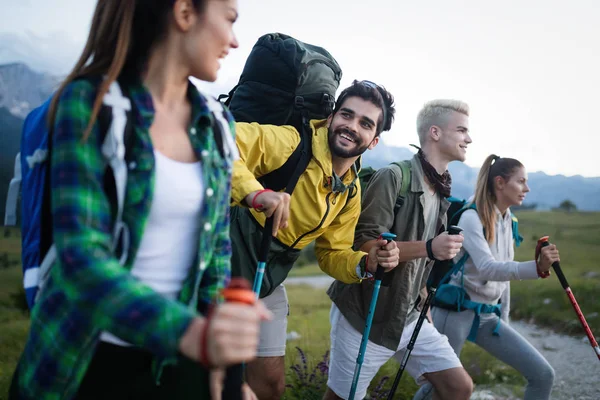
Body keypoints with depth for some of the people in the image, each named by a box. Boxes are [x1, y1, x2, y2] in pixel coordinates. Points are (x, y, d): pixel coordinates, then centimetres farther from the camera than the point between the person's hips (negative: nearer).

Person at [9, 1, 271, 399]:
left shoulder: (215, 126, 1)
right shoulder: (91, 100, -13)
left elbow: (216, 249, 7)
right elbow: (80, 251, -23)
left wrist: (221, 365, 1)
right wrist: (190, 332, -37)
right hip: (77, 362, -4)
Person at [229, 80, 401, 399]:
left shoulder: (351, 194, 3)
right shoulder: (293, 142, -20)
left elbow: (332, 254, 9)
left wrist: (366, 263, -11)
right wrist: (255, 193, -47)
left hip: (267, 284, 7)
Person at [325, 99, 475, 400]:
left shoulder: (441, 192, 9)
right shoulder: (393, 177, -17)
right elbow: (361, 244, -24)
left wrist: (423, 304, 16)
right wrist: (428, 248, -30)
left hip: (408, 317, 7)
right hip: (365, 316, -7)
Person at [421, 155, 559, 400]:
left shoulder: (508, 221, 8)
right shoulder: (471, 217, -16)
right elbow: (487, 269, -29)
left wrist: (504, 317, 17)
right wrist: (537, 268, -42)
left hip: (488, 316, 7)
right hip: (457, 312, -7)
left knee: (543, 375, 0)